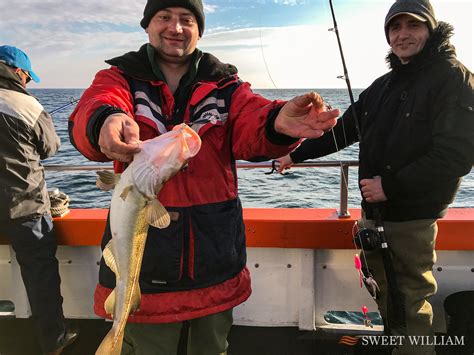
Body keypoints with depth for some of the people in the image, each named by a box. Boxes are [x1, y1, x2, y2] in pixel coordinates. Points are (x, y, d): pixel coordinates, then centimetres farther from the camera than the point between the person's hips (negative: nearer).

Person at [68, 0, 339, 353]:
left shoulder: (225, 85, 4)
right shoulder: (121, 77, 2)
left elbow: (251, 123, -16)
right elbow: (87, 116, -20)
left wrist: (278, 122, -40)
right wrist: (107, 120, -45)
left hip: (215, 255, 2)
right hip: (142, 252, -1)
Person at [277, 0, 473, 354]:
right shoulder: (384, 84, 16)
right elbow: (342, 130, 20)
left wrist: (390, 186, -19)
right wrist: (296, 154, 17)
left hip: (412, 218, -7)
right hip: (374, 211, 7)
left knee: (410, 304, 0)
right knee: (386, 300, 18)